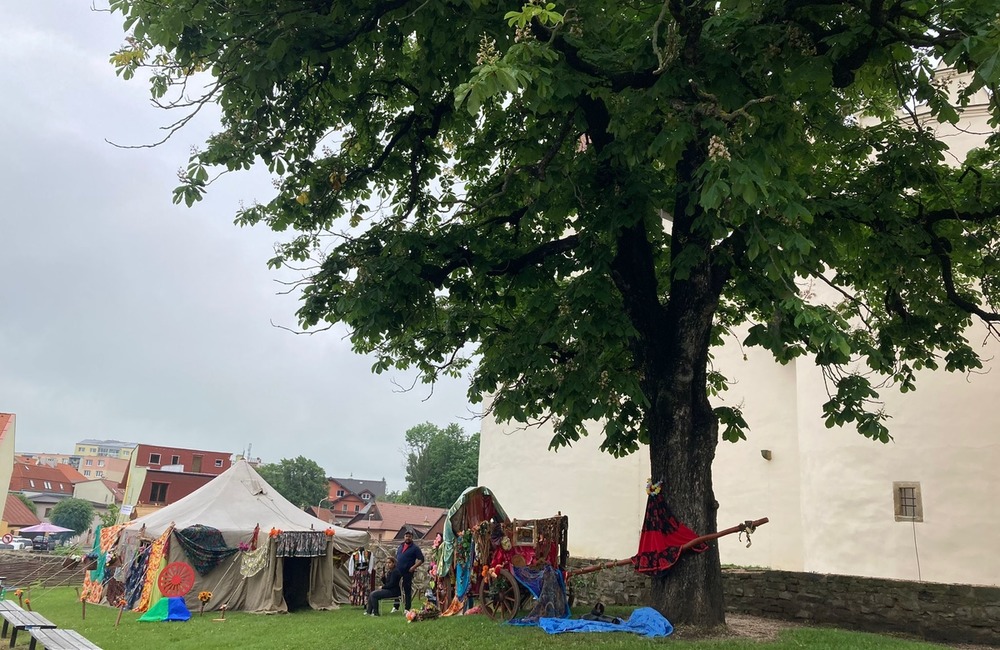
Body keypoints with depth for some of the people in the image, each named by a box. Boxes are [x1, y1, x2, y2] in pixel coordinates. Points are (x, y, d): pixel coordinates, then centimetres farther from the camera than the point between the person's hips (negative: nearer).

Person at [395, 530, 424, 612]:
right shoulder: (400, 546, 14)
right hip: (398, 572, 6)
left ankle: (407, 609, 5)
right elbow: (396, 557, 24)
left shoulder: (415, 548, -4)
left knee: (407, 591, 0)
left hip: (408, 573, -6)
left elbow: (421, 559, -9)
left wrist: (413, 567, -17)